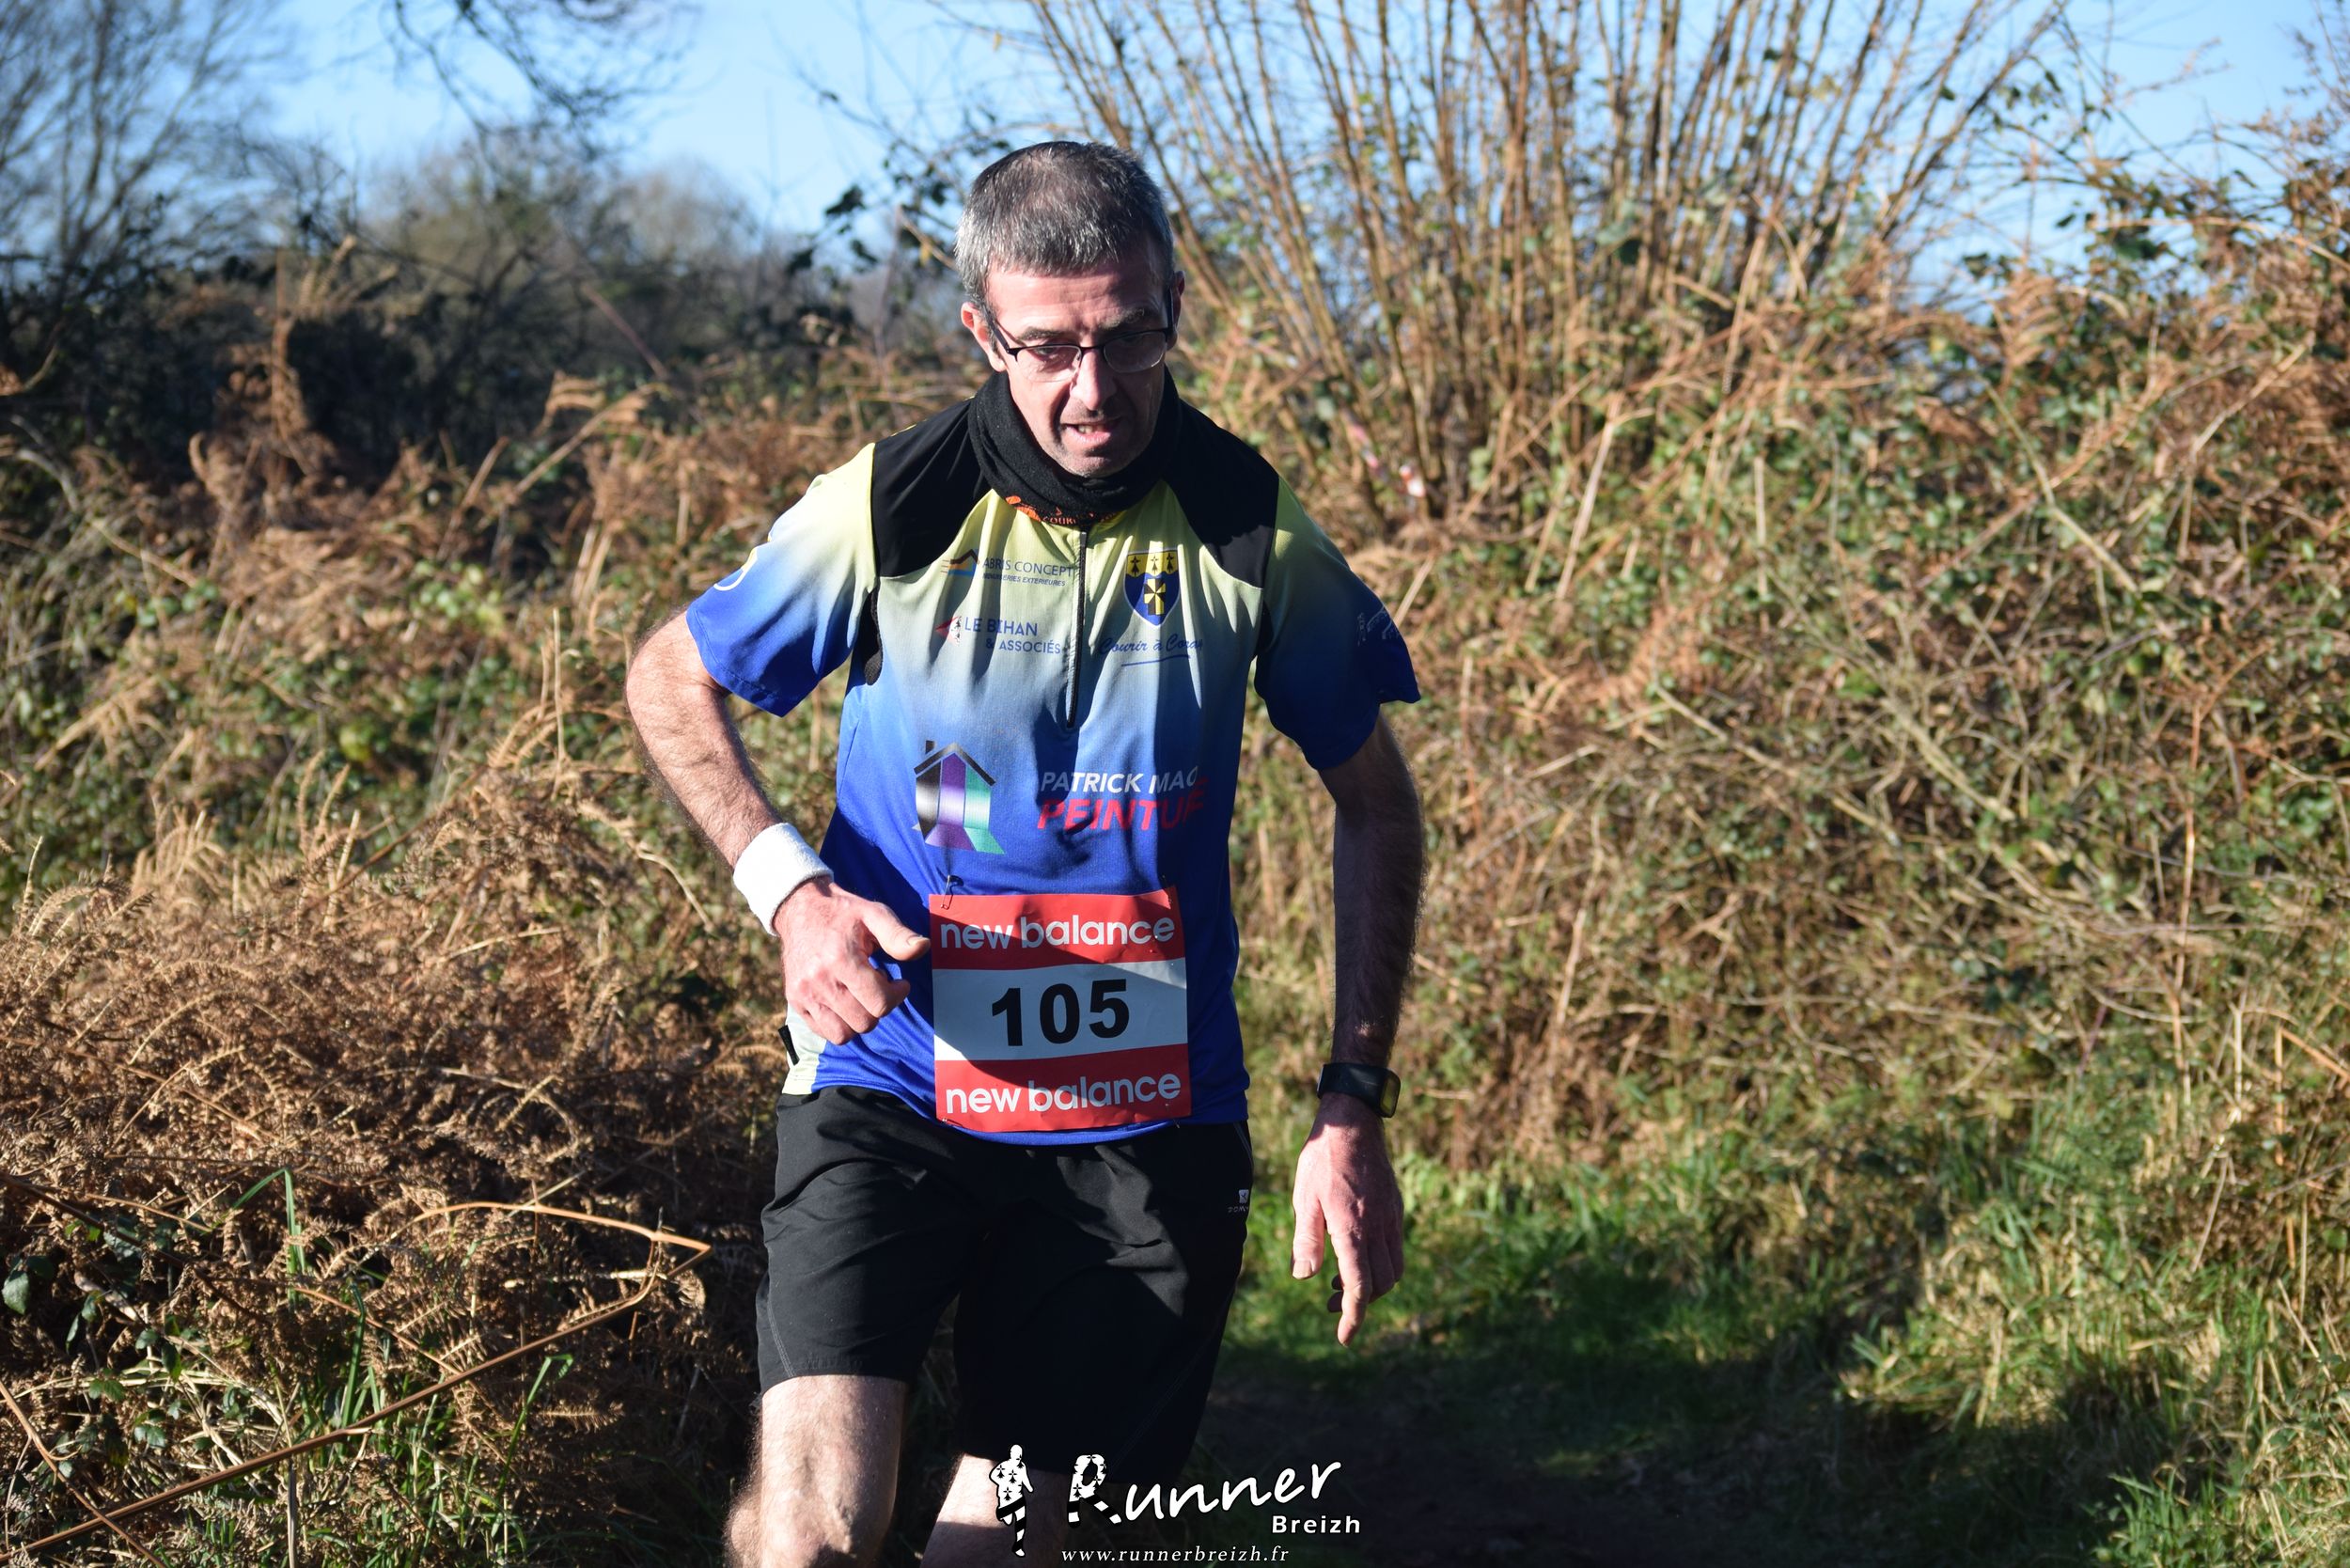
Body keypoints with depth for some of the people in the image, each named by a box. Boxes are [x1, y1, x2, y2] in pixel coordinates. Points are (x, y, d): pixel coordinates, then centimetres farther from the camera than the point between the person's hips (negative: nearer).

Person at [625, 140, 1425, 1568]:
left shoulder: (1252, 535, -4)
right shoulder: (894, 510, -8)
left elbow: (1376, 805, 9)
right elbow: (671, 678, 8)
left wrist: (1356, 1106, 2)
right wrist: (789, 887, -9)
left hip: (1143, 1121, 2)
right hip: (891, 1079, -2)